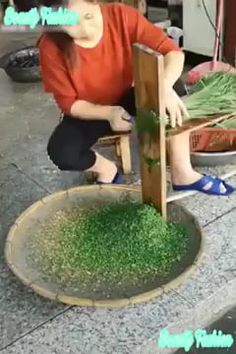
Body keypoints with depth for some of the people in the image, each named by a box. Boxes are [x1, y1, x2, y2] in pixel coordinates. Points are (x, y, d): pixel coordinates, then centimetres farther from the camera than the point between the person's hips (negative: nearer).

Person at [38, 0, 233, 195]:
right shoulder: (52, 47, -24)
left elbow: (171, 51, -25)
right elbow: (68, 103, -17)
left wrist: (165, 87, -46)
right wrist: (108, 113, -34)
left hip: (127, 98, 1)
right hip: (88, 112, -1)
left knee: (170, 99, -28)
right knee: (61, 153, -29)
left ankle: (182, 172, -13)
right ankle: (107, 169, 4)